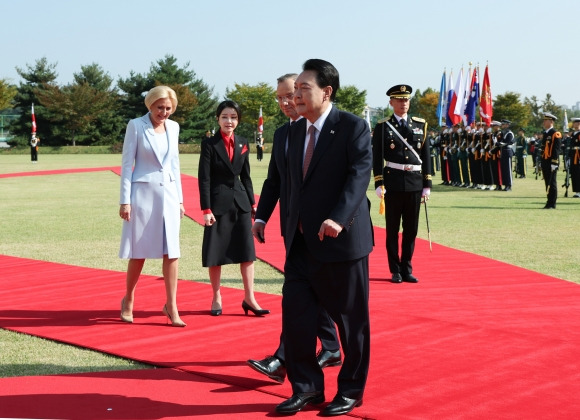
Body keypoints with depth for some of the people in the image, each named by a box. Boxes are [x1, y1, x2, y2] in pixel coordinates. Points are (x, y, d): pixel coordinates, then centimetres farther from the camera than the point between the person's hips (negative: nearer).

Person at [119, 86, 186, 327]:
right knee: (139, 253, 3)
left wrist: (179, 199, 13)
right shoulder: (136, 126, -5)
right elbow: (127, 164, -5)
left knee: (171, 252, -1)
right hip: (143, 193, -4)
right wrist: (125, 201, -9)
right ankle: (128, 300, 23)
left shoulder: (173, 127, 9)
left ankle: (171, 306, 6)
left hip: (169, 194, 4)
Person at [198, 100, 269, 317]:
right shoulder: (209, 144, -6)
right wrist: (206, 210, -14)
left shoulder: (243, 144, 7)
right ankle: (216, 298, 15)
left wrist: (252, 203, 10)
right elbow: (204, 179, -9)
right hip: (218, 203, -4)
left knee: (247, 250, 3)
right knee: (215, 252, 3)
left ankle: (249, 298, 9)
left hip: (240, 202, 4)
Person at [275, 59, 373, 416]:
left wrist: (338, 219, -34)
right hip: (301, 241, 6)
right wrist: (292, 228, 15)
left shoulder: (353, 127, -10)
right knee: (295, 312, 2)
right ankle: (306, 387, 15)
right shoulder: (297, 131, 12)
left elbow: (360, 174, -21)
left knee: (351, 319, 5)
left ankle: (351, 391, 20)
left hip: (341, 239, -6)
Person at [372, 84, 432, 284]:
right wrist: (379, 184, -10)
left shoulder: (420, 125, 10)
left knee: (411, 229, 7)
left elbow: (426, 156, 10)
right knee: (393, 229, 3)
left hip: (415, 183, 3)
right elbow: (377, 157, -2)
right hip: (393, 182, -3)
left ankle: (407, 269, 17)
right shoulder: (383, 127, 1)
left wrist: (427, 184, 6)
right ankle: (395, 271, 10)